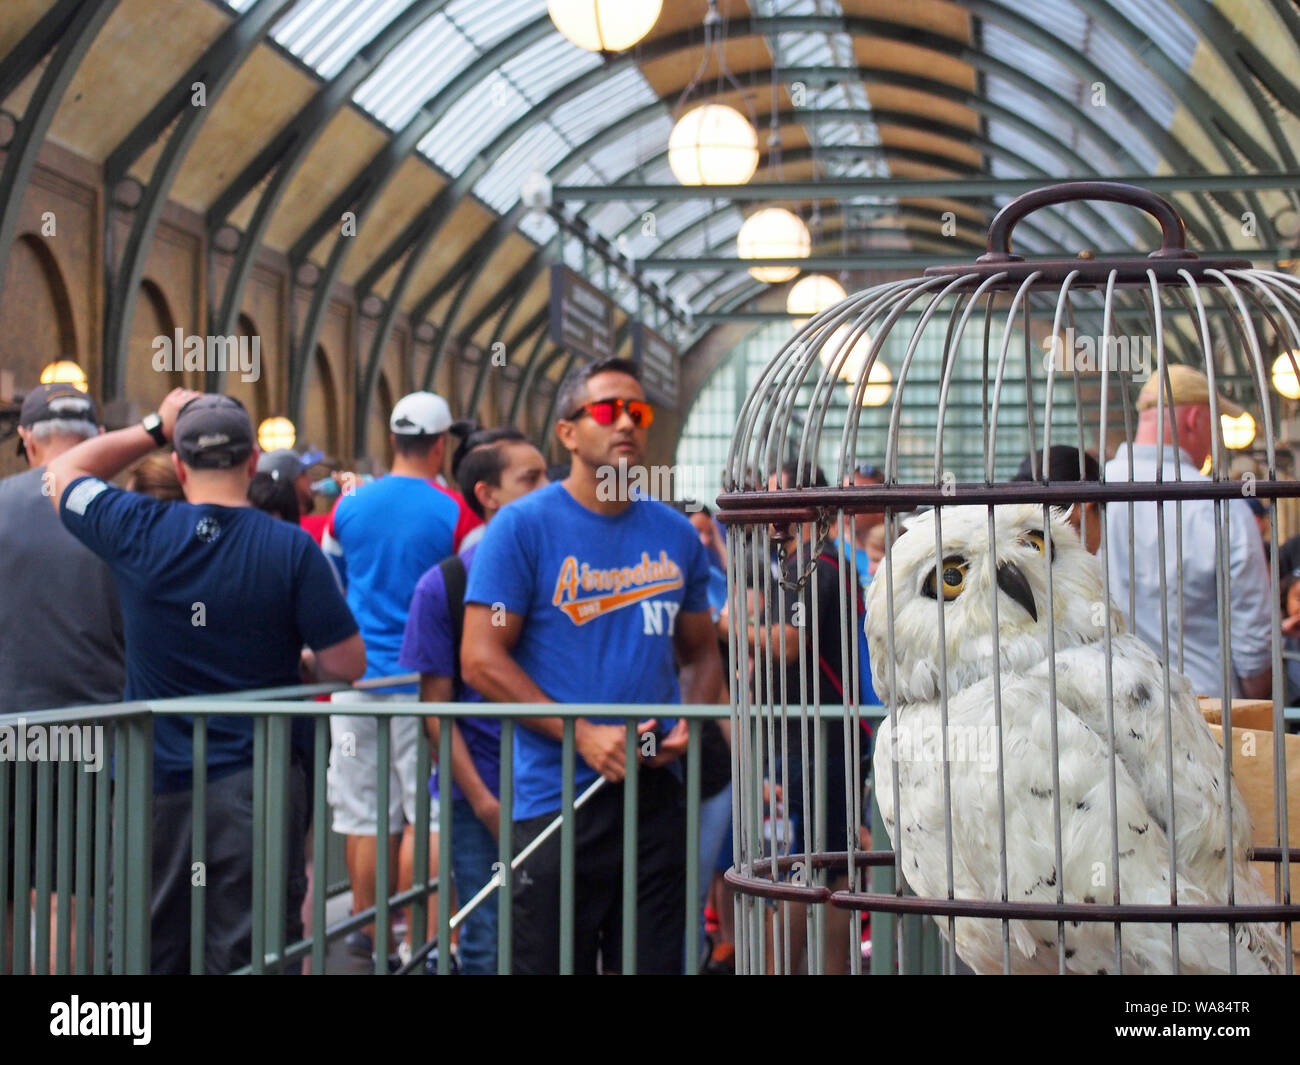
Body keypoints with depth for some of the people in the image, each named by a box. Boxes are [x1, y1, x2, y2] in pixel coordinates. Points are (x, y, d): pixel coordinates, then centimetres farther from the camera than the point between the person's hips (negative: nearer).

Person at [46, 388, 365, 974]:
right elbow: (347, 664, -7)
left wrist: (154, 427, 15)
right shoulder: (291, 548, -10)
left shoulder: (139, 531, -6)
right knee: (243, 957, 2)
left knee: (155, 953, 14)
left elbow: (65, 472, 14)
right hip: (258, 788, -1)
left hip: (156, 783, 2)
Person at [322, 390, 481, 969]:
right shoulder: (455, 513, -10)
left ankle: (369, 927, 17)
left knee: (365, 816, 9)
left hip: (357, 676, 4)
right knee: (425, 812, 2)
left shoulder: (350, 505, 3)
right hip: (422, 678, -4)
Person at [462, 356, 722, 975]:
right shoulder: (524, 525, -5)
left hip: (656, 792, 4)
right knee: (551, 961, 4)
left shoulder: (676, 534, 10)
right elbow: (481, 659, -9)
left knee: (655, 961, 10)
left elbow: (701, 653, 17)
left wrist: (687, 726, -3)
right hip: (557, 796, -4)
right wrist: (583, 735, -15)